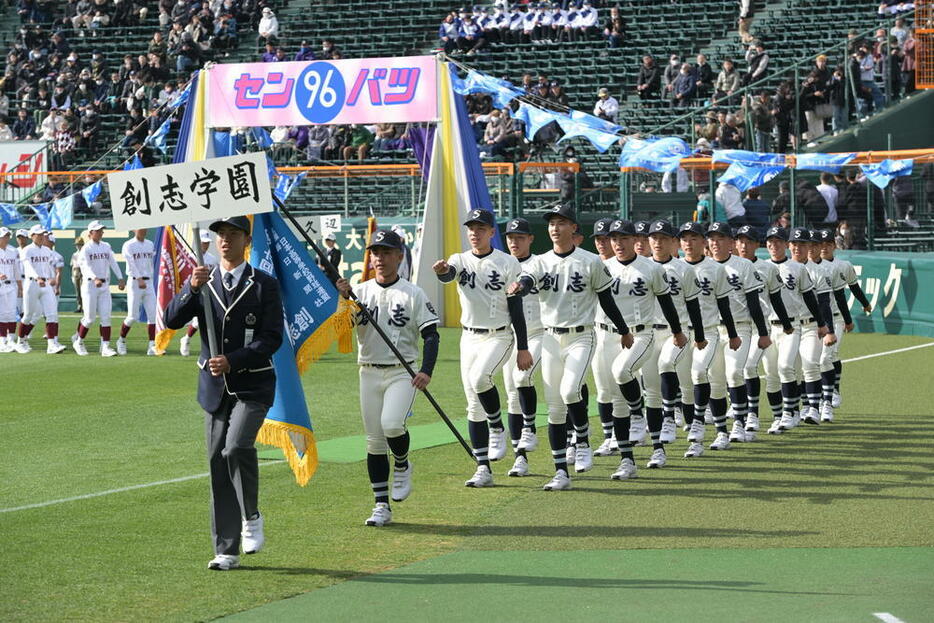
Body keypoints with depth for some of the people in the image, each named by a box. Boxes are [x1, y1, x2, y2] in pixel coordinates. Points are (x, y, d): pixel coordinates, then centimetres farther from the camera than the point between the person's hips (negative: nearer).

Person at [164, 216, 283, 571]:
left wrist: (232, 361, -18)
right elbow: (171, 320, -3)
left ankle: (251, 517, 1)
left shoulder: (264, 285, -2)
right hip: (215, 388, 4)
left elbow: (272, 338, -8)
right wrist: (192, 289, -19)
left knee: (237, 448, -25)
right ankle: (226, 551, 10)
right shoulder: (203, 282, 9)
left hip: (253, 385, -4)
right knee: (218, 464, 4)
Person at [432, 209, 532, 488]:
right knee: (474, 408, 4)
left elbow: (516, 308, -3)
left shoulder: (507, 263, -4)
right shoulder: (460, 260, 3)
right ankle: (483, 470, 8)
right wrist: (441, 271, -46)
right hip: (470, 337, 4)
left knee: (479, 379, -31)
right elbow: (448, 275, -21)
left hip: (499, 337, -4)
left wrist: (523, 348, -6)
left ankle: (497, 429, -7)